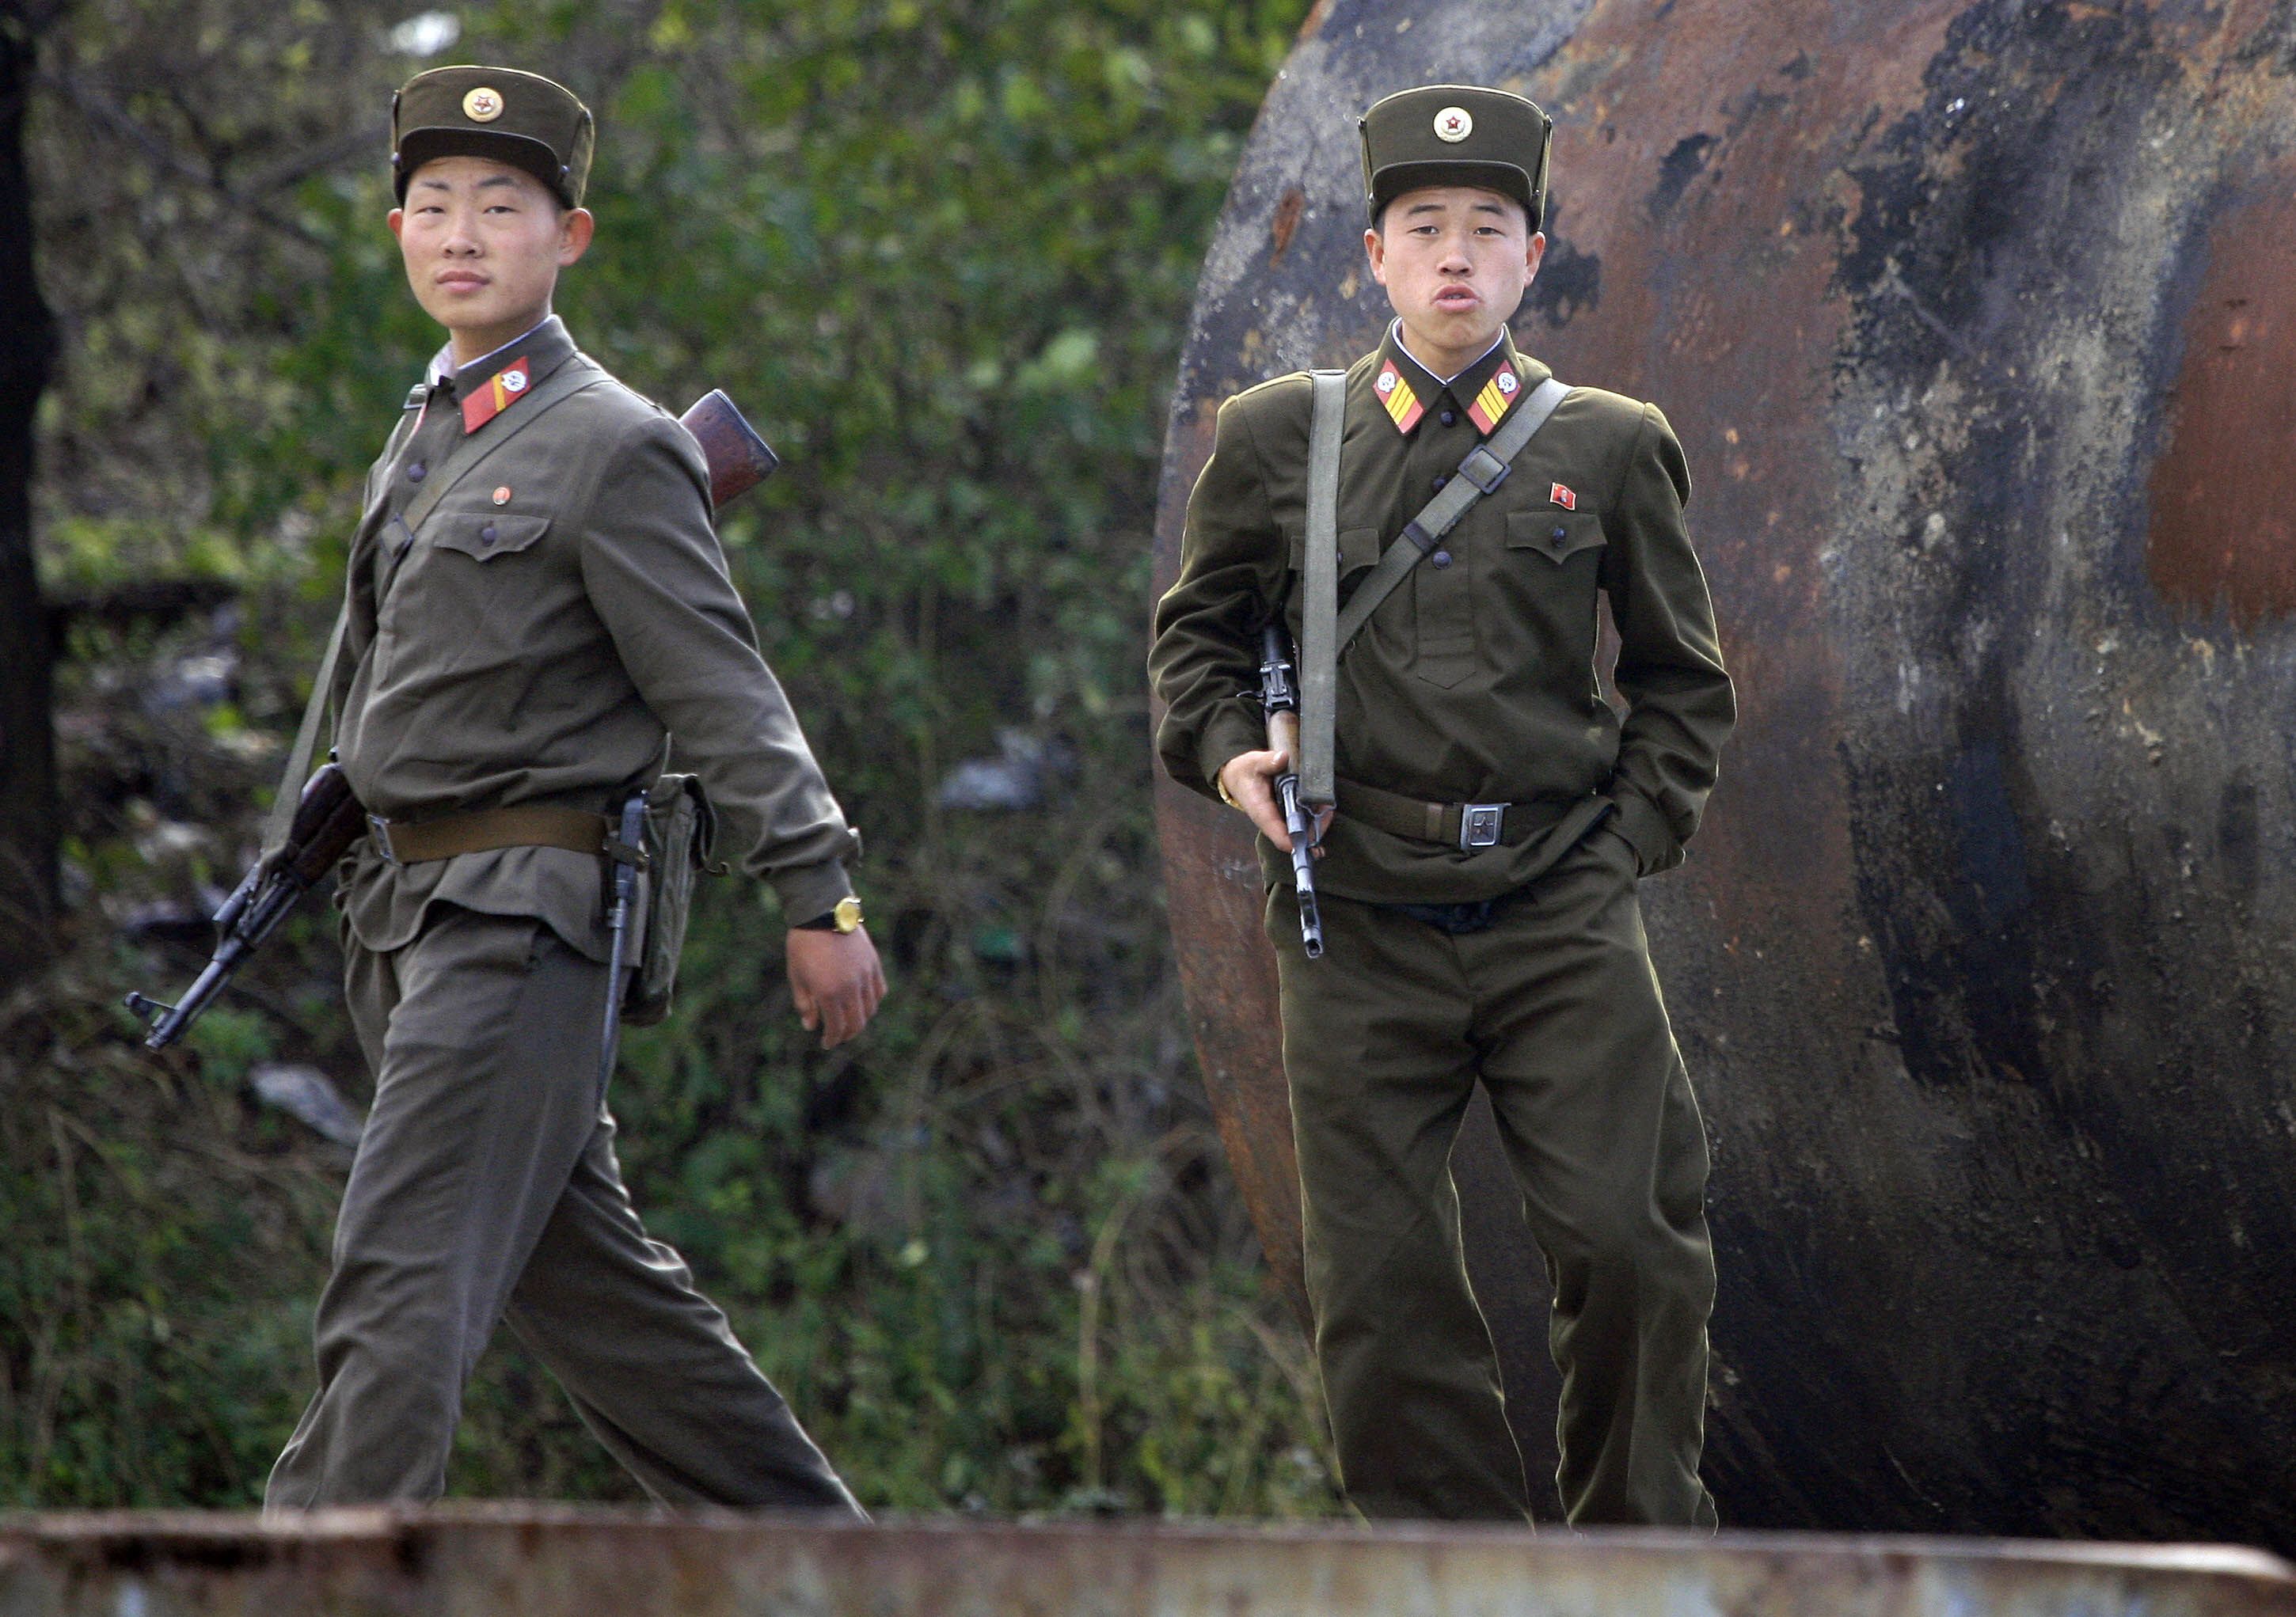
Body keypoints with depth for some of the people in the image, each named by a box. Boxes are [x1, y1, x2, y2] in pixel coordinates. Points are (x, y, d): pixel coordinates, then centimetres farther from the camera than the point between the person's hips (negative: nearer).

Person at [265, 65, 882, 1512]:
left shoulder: (613, 447, -8)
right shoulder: (425, 439, 17)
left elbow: (724, 692, -12)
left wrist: (821, 901, -16)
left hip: (525, 917, -9)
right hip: (412, 908, 9)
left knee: (404, 1283, -14)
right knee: (587, 1275, 14)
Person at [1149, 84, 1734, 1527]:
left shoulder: (1610, 449, 7)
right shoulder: (1277, 440, 8)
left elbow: (1685, 683, 15)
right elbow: (1197, 632, 20)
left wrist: (1628, 843, 4)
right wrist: (1228, 750, 1)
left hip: (1560, 910, 0)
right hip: (1361, 919, 1)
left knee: (1630, 1242, -10)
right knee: (1383, 1280, -3)